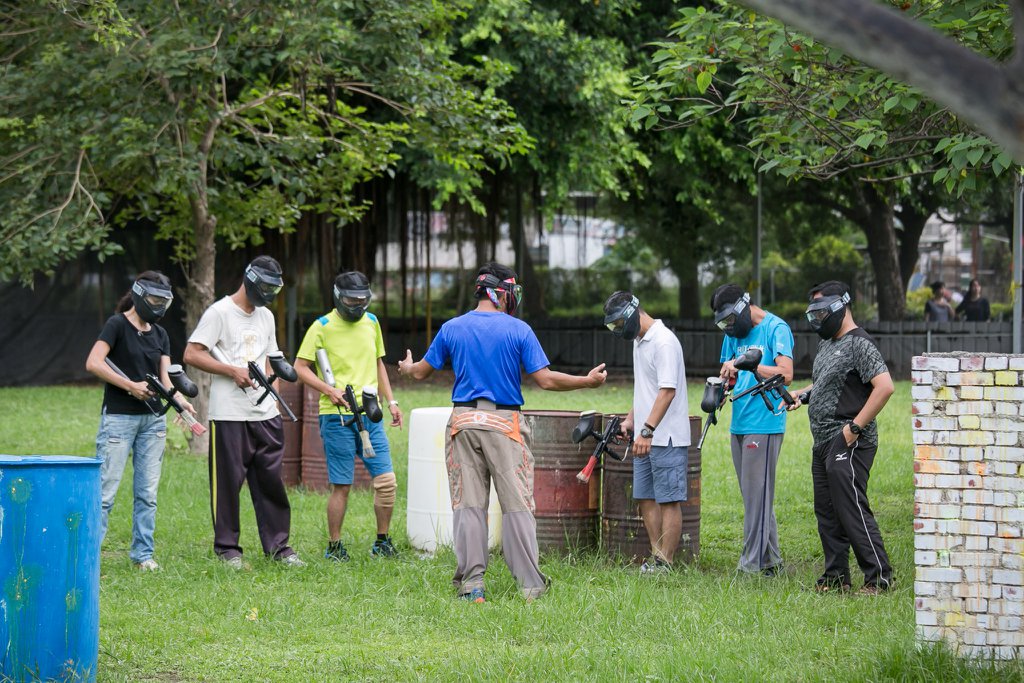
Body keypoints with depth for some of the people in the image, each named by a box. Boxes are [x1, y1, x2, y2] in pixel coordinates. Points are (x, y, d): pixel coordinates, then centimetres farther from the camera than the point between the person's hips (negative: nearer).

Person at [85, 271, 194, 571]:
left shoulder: (160, 334, 13)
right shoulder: (117, 325, -6)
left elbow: (164, 378, 6)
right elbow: (93, 363, -16)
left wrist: (179, 399, -14)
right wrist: (131, 386, -17)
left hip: (153, 421, 6)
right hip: (119, 418, -6)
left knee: (147, 493, 7)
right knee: (105, 491, -7)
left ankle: (142, 553, 14)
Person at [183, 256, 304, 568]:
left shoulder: (266, 316, 16)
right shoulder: (219, 312, -7)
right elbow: (192, 354, -13)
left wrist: (273, 396, 10)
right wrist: (233, 371, -17)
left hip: (264, 414, 7)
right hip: (229, 413, -6)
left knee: (271, 480, 7)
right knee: (228, 481, 0)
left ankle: (278, 545, 14)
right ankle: (227, 548, 8)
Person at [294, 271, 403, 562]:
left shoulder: (371, 322, 13)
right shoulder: (322, 327, -4)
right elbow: (301, 367, -4)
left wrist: (391, 401, 15)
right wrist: (328, 390, -17)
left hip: (370, 415, 5)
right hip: (337, 417, -5)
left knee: (386, 481, 0)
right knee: (341, 486, -2)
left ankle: (382, 542, 13)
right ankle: (334, 546, 9)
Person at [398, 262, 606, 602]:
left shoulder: (451, 328, 4)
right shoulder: (519, 330, -4)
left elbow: (421, 371, 14)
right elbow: (545, 380, -8)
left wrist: (407, 368, 37)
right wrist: (587, 381, 5)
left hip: (464, 421, 2)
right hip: (505, 422, -2)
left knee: (468, 505, 5)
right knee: (517, 505, 1)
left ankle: (472, 584, 3)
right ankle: (530, 584, 0)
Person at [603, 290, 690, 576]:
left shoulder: (664, 341, -16)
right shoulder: (638, 341, 16)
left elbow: (667, 391, -23)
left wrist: (648, 430, -27)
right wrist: (631, 418, 18)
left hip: (666, 437, -10)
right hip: (645, 437, 10)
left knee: (669, 500, -5)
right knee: (645, 498, 10)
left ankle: (665, 563, -4)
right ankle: (656, 557, 15)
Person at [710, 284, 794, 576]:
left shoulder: (776, 329, -8)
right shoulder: (734, 334, 16)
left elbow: (785, 374, -17)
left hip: (764, 425, -8)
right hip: (739, 424, 8)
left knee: (756, 495, -7)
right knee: (753, 495, 10)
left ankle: (752, 564, -6)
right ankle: (771, 560, 16)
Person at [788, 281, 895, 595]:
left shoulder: (859, 344, -13)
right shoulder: (827, 344, 18)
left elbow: (884, 386, -22)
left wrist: (855, 427, -22)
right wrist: (802, 394, 12)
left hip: (847, 443, -10)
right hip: (823, 444, 10)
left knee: (852, 511, -12)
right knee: (827, 513, 12)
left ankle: (879, 578, -9)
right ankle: (835, 578, 19)